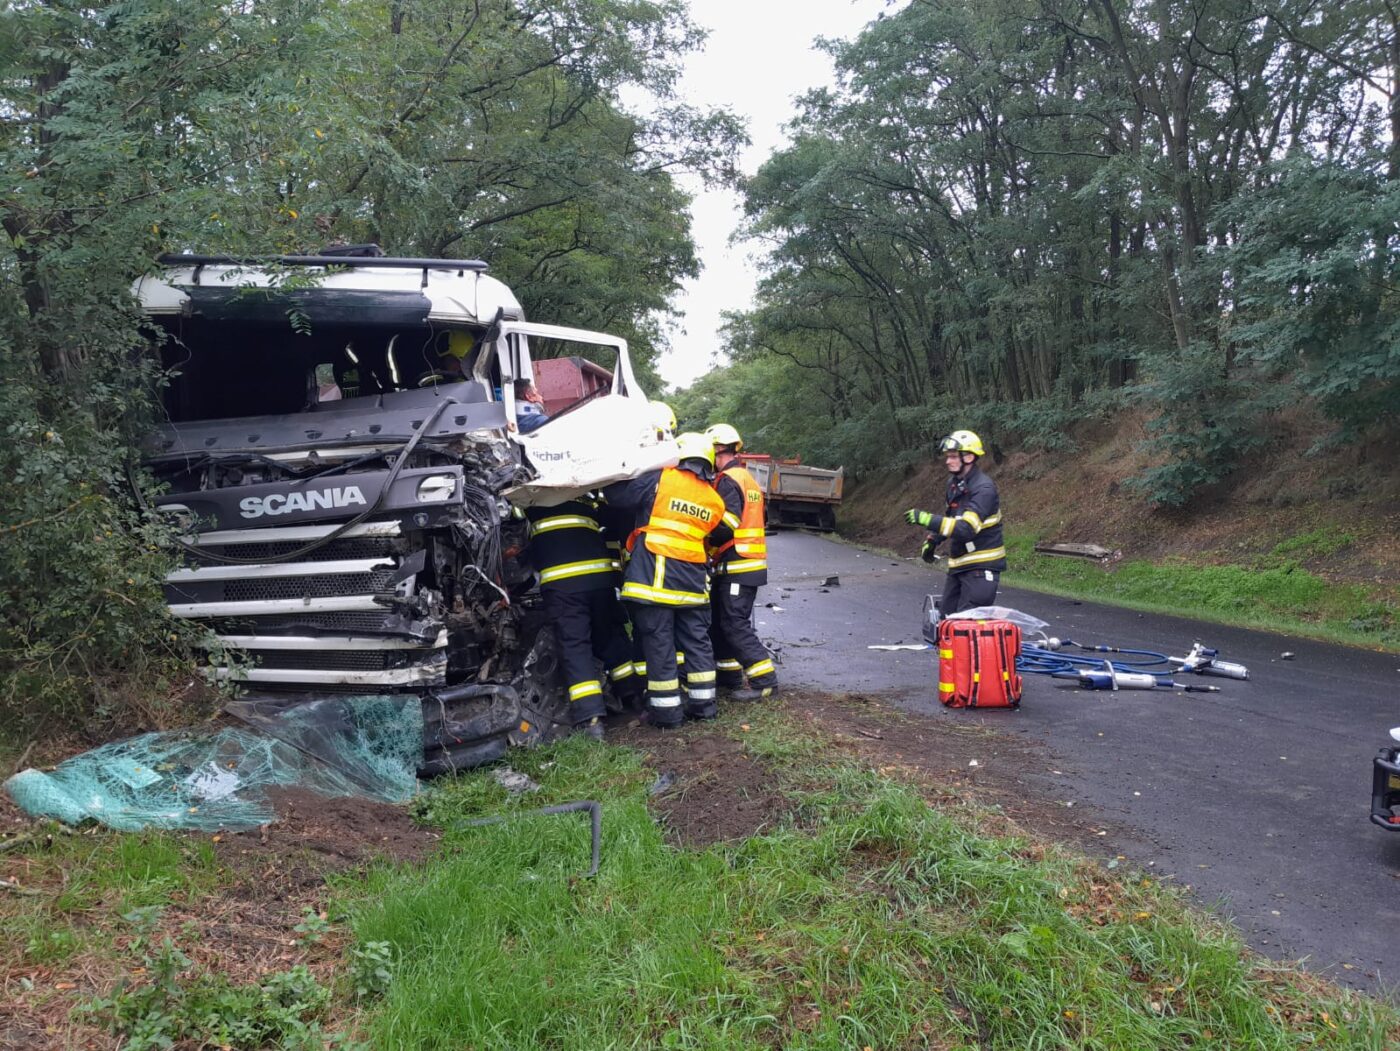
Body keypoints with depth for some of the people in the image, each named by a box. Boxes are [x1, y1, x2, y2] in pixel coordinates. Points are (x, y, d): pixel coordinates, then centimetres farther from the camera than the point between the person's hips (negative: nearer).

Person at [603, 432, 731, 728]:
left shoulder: (660, 479, -5)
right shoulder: (714, 500, 10)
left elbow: (616, 495, -5)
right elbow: (721, 535, 21)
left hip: (655, 573, -5)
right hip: (693, 578, 5)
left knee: (659, 641, 1)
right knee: (697, 640, 14)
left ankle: (666, 709, 5)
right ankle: (703, 702, 20)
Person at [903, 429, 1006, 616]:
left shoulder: (983, 488, -18)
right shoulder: (954, 483, 11)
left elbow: (967, 529, -30)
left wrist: (927, 519, -35)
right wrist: (932, 540, 15)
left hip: (981, 567, -9)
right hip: (959, 565, 9)